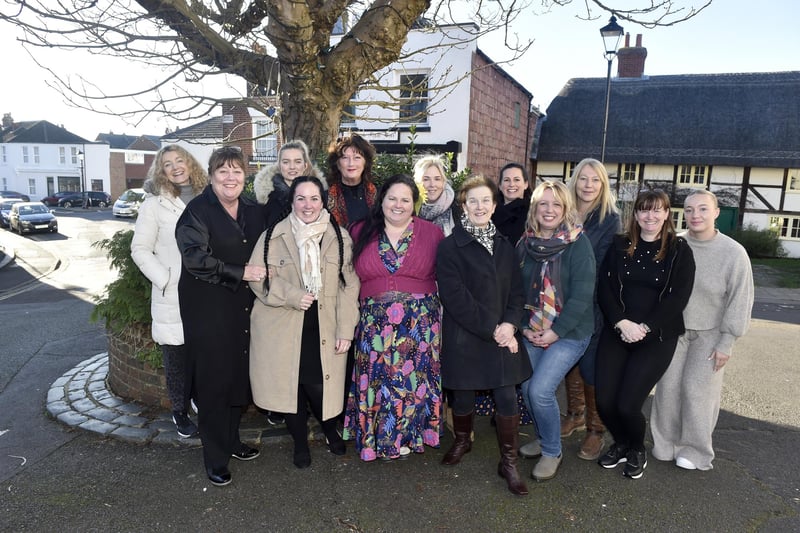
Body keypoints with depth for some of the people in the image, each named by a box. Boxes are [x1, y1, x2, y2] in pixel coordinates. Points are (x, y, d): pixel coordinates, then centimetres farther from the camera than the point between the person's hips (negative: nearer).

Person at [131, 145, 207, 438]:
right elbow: (140, 250, -1)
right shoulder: (154, 204, -1)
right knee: (177, 358, 7)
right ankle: (180, 413, 25)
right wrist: (166, 280, -10)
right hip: (172, 297, -2)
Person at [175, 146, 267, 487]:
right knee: (214, 381, 2)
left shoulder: (254, 211, 9)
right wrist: (241, 273, -20)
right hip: (209, 310, -5)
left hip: (244, 308, 5)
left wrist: (262, 273, 1)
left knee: (239, 376, 12)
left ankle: (232, 441, 33)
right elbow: (197, 260, -18)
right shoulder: (197, 211, -8)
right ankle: (215, 458, 18)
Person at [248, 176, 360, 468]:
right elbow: (258, 277, 0)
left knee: (321, 385, -1)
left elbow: (349, 286, 0)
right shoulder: (273, 236, -1)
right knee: (290, 385, 8)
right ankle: (300, 442, 35)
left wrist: (346, 330, -5)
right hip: (283, 329, 0)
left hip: (324, 330, 0)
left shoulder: (339, 237, 1)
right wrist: (292, 296, -15)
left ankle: (330, 430, 34)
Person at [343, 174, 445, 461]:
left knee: (413, 381, 5)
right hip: (373, 325, 1)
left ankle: (408, 436, 27)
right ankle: (374, 436, 28)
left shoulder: (432, 233, 2)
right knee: (376, 381, 7)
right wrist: (358, 308, 1)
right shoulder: (361, 233, 6)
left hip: (419, 324, -1)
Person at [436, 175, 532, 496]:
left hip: (503, 335, 4)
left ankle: (509, 462, 20)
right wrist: (491, 330, -15)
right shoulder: (449, 247, -8)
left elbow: (516, 290, 8)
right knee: (463, 395, 11)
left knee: (507, 398, 1)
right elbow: (456, 298, -15)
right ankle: (462, 441, 41)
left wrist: (510, 324, -9)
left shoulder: (504, 246, 9)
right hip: (464, 337, -3)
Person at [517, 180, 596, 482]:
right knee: (527, 388, 4)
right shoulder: (525, 243, 4)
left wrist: (556, 331, -16)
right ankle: (544, 438, 32)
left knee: (540, 390, -13)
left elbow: (583, 295, -15)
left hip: (569, 332, -5)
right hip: (532, 332, 5)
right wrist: (524, 326, -3)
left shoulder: (578, 243, -10)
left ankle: (552, 453, 11)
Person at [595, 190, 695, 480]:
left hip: (657, 337, -2)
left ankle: (638, 450, 24)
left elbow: (677, 298, -6)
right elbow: (604, 288, 0)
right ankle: (621, 444, 29)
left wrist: (645, 327, -15)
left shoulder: (679, 250, 1)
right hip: (616, 332, 2)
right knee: (604, 402, -4)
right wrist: (622, 323, -14)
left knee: (627, 404, -10)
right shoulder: (619, 245, 6)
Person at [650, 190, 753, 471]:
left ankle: (695, 450, 18)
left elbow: (739, 301, -10)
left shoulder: (734, 253, -14)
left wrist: (726, 342, -11)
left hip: (710, 334, -2)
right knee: (669, 385, 3)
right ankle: (666, 444, 20)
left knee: (697, 389, -1)